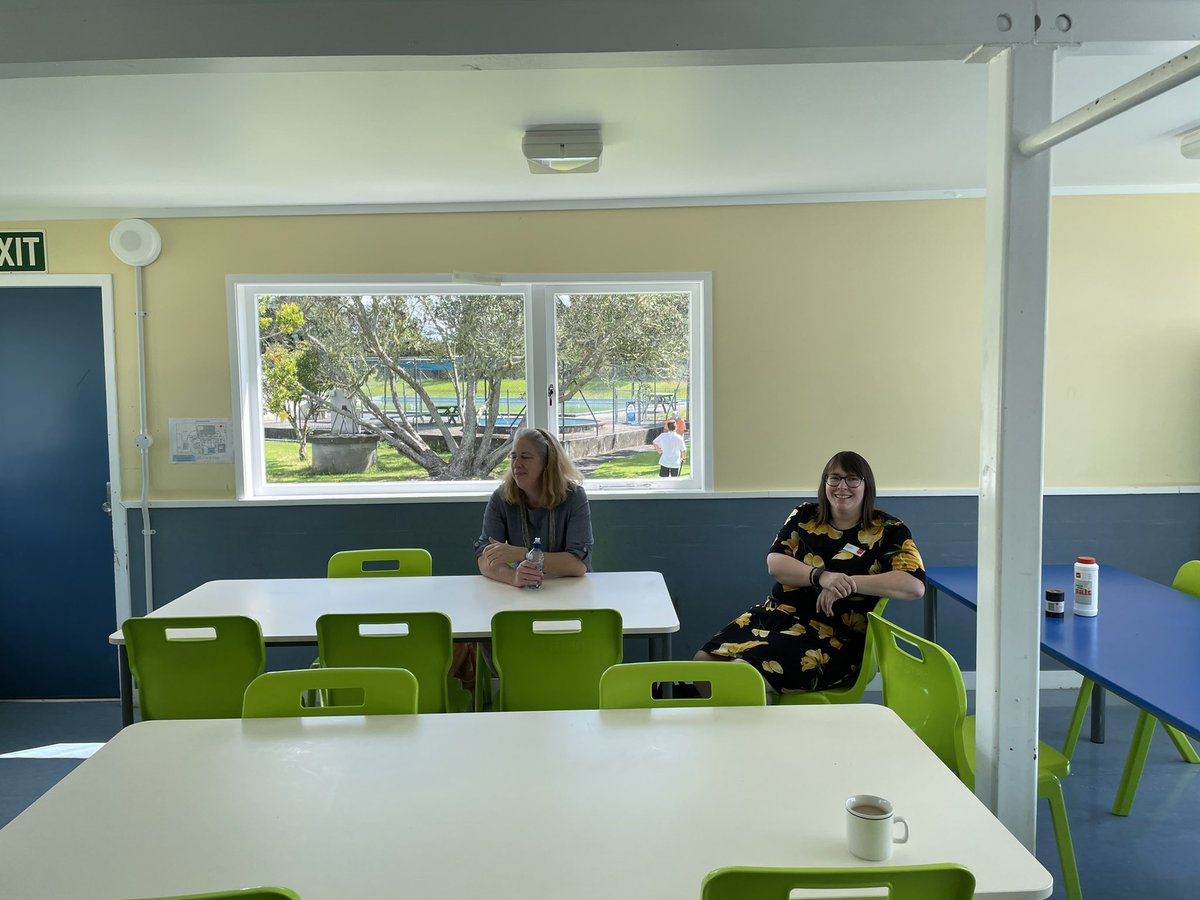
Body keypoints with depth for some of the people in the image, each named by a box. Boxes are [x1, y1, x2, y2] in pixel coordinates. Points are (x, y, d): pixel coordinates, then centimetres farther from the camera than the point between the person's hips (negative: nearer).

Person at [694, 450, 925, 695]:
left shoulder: (888, 530, 3)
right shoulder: (804, 516, 13)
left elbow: (916, 586, -10)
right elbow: (774, 562, 2)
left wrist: (849, 583, -19)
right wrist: (821, 577, -18)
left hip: (833, 636, -5)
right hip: (777, 613, 5)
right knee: (705, 660, -16)